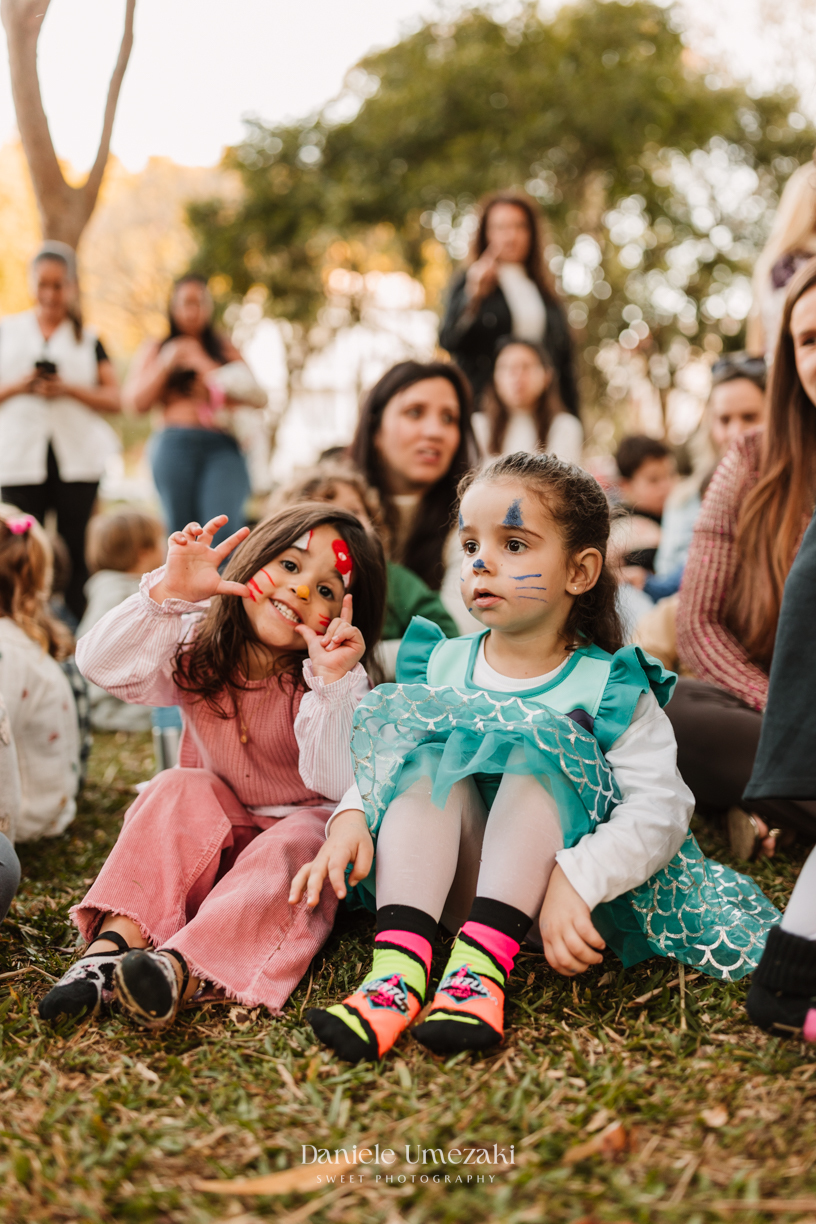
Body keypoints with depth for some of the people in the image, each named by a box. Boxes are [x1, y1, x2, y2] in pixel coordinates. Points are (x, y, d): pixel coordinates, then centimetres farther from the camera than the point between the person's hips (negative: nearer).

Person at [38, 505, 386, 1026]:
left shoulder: (334, 681, -15)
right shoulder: (198, 652, -6)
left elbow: (336, 782, -27)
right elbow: (102, 665, -21)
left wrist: (331, 682, -37)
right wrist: (170, 592, -31)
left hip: (301, 832, -3)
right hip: (208, 847, 3)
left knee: (293, 847, -34)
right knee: (180, 789, -25)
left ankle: (179, 967, -52)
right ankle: (115, 940, -38)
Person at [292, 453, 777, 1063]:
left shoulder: (610, 688, -4)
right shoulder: (440, 665, 7)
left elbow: (660, 808, -16)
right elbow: (372, 765, 3)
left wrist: (576, 881, -31)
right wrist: (350, 819, -19)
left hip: (556, 896, -3)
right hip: (453, 890, 3)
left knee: (540, 742, -25)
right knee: (428, 744, -21)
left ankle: (483, 960, -39)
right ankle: (399, 962, -37)